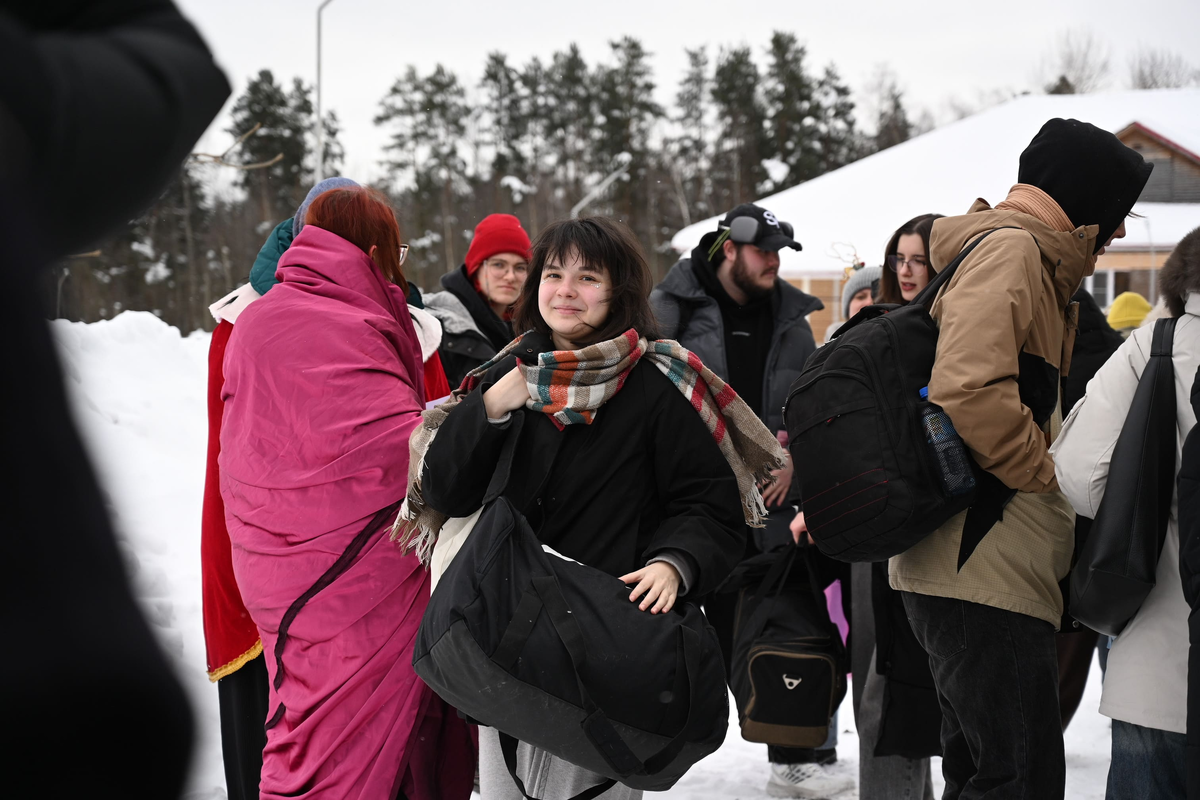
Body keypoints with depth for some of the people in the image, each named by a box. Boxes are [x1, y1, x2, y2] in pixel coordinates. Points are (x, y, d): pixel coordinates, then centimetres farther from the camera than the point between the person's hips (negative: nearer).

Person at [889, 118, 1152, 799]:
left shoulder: (1026, 258, 24)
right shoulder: (1010, 248, -9)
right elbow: (969, 393, -24)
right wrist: (1051, 476, -14)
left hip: (974, 570, 11)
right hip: (985, 572, -11)